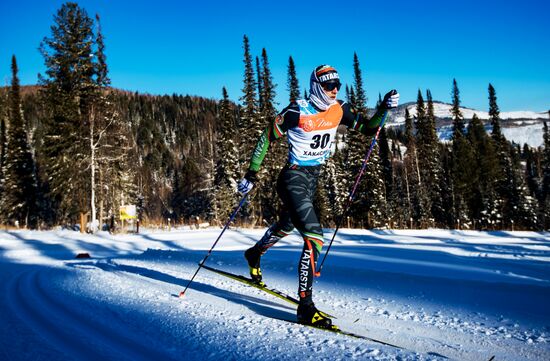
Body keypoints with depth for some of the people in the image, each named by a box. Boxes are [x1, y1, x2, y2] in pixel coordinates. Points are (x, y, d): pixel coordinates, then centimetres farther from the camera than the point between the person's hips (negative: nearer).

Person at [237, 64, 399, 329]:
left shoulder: (339, 110, -1)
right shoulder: (297, 112, -18)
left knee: (286, 225, 29)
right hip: (293, 178, -8)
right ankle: (306, 306, -14)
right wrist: (251, 174, -10)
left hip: (313, 178, 8)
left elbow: (368, 129, 8)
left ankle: (254, 254, 59)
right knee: (314, 237, -20)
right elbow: (267, 138, -11)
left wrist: (384, 108, -8)